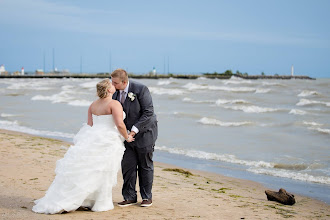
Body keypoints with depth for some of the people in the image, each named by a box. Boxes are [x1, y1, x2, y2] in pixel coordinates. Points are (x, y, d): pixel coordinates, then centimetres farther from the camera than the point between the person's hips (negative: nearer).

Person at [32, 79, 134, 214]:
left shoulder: (93, 105, 10)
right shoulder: (114, 104, -11)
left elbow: (89, 124, 11)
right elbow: (119, 124, -18)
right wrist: (127, 137, -3)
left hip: (92, 137, 6)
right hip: (107, 142, -6)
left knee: (83, 169, 9)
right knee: (102, 174, 3)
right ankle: (100, 204, 10)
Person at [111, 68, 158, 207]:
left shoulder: (140, 89, -19)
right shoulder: (115, 93, -2)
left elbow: (148, 112, -20)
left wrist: (135, 129, -24)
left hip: (144, 132, -5)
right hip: (127, 133, 5)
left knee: (145, 166, 5)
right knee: (127, 165, 0)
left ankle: (147, 197, 16)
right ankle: (130, 197, 9)